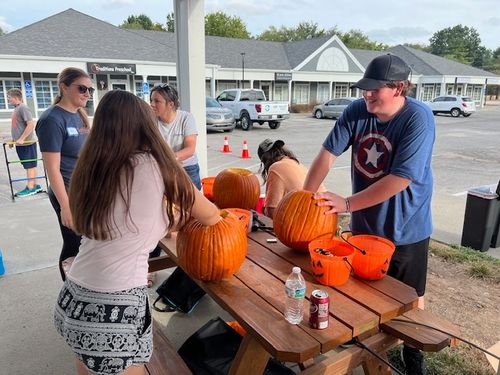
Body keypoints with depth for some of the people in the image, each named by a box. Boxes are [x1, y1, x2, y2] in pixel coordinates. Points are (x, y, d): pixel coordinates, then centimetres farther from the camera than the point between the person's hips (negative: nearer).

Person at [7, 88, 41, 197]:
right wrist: (14, 140, 20)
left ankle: (30, 188, 5)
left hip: (26, 143, -9)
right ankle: (35, 185, 19)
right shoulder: (16, 109, 13)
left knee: (30, 165, -1)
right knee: (31, 165, 13)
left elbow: (31, 124, -23)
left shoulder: (23, 108, -15)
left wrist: (21, 139, -23)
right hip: (21, 143, 9)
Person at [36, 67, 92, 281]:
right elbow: (52, 169, -18)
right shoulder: (52, 119, -15)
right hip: (70, 195, -8)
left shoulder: (80, 115, 8)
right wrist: (66, 206, -20)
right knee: (74, 247, 4)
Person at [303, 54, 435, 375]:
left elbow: (401, 178, -28)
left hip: (405, 228, -4)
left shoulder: (418, 119, -22)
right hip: (364, 224, 4)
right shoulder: (356, 111, -7)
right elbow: (328, 153, -8)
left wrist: (348, 203, -26)